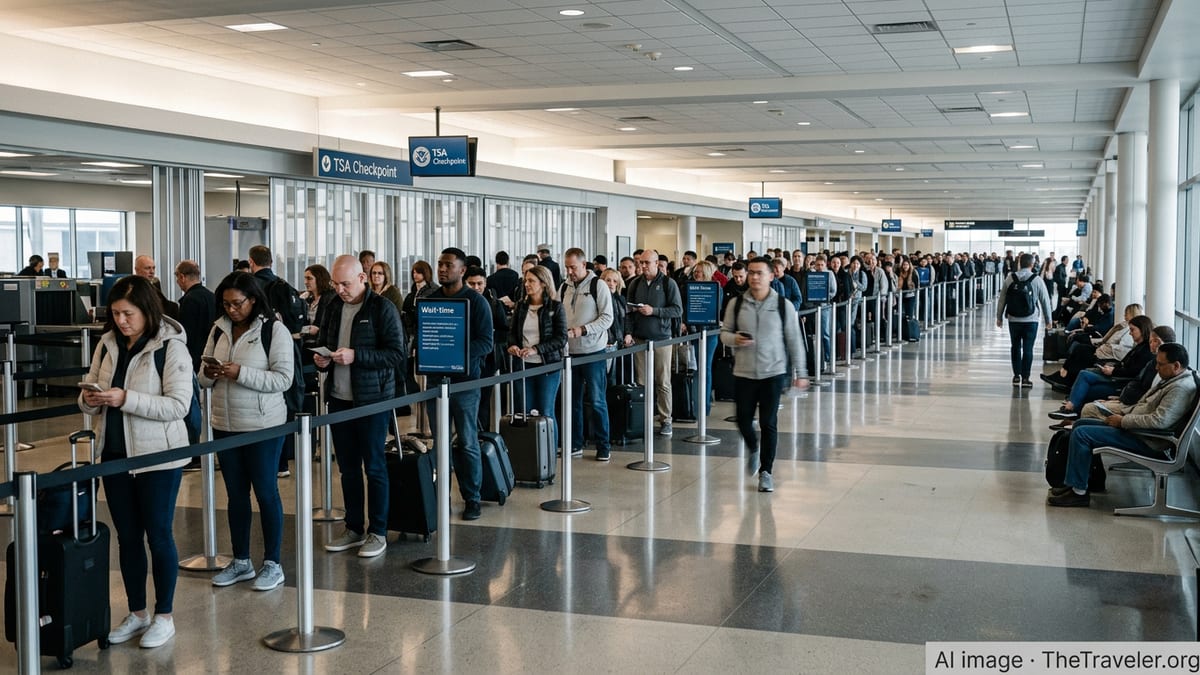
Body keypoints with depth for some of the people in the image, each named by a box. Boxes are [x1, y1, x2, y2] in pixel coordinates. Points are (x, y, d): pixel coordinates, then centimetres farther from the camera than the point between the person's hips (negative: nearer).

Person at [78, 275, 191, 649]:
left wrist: (126, 399, -27)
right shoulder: (108, 344, 6)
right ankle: (137, 613, 26)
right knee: (126, 535, 13)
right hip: (115, 453, 6)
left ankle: (163, 616, 17)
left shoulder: (170, 347, -12)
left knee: (158, 535, 3)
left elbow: (178, 406, -19)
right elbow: (88, 393, 13)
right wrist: (90, 400, -11)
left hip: (158, 456, -6)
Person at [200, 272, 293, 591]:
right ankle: (241, 561, 26)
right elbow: (203, 378, 12)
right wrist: (209, 374, -12)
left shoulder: (274, 330, -10)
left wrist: (240, 373, -25)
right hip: (224, 424, 6)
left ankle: (272, 564, 15)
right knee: (235, 494, 14)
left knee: (266, 492, 3)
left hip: (263, 425, -6)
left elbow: (283, 379, -17)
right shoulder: (219, 329, 7)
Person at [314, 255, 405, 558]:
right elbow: (323, 342, 22)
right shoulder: (334, 306, 10)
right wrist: (322, 358, -1)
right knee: (347, 468, 12)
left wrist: (356, 356, -22)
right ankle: (354, 529, 23)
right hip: (338, 398, 6)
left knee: (374, 467, 2)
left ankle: (378, 533, 11)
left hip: (372, 399, -6)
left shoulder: (382, 308, -10)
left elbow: (397, 354, -15)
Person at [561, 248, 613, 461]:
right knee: (573, 400, 11)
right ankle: (575, 444, 21)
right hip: (570, 351, 5)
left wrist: (583, 330, -20)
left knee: (596, 401, -1)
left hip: (593, 352, -5)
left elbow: (607, 318, -10)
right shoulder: (565, 288, 10)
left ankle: (603, 446, 8)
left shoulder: (598, 285, -6)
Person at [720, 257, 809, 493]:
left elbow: (794, 340, 2)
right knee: (743, 421, 7)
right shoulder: (736, 304, 2)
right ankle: (753, 450, 39)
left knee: (769, 424, -2)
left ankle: (766, 471, 11)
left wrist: (800, 373, 2)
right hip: (743, 373, 2)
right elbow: (724, 332, 8)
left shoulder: (783, 305, -2)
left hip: (773, 373, -2)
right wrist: (735, 339, -15)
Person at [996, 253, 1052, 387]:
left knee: (1015, 347, 15)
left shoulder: (1010, 279, -3)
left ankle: (1016, 376, 15)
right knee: (1028, 349, 4)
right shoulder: (1036, 281, -7)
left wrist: (999, 317, 12)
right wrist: (1048, 320, 10)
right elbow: (1045, 301, -1)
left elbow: (1002, 299, 1)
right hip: (1031, 320, -2)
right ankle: (1025, 377, 3)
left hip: (1014, 320, 2)